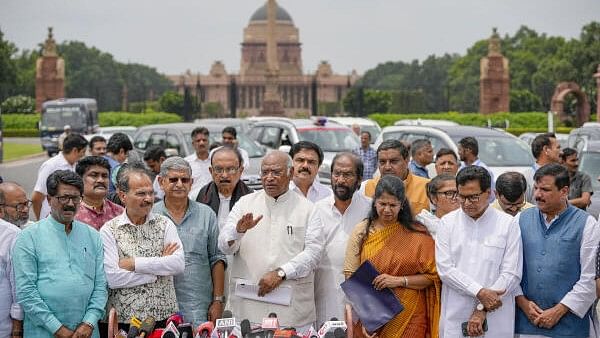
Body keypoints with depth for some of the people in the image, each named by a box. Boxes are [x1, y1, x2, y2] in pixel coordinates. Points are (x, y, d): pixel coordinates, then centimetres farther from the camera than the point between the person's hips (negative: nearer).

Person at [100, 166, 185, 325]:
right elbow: (112, 278, -15)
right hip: (124, 319, -2)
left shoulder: (165, 224, 4)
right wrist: (159, 268, -10)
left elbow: (179, 264, -9)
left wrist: (134, 263, -14)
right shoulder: (109, 230, -4)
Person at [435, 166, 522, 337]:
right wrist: (479, 292, -15)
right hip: (454, 317, 1)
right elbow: (445, 268, -4)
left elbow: (511, 274, -4)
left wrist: (482, 310, -10)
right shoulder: (448, 222, 4)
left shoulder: (508, 224, 0)